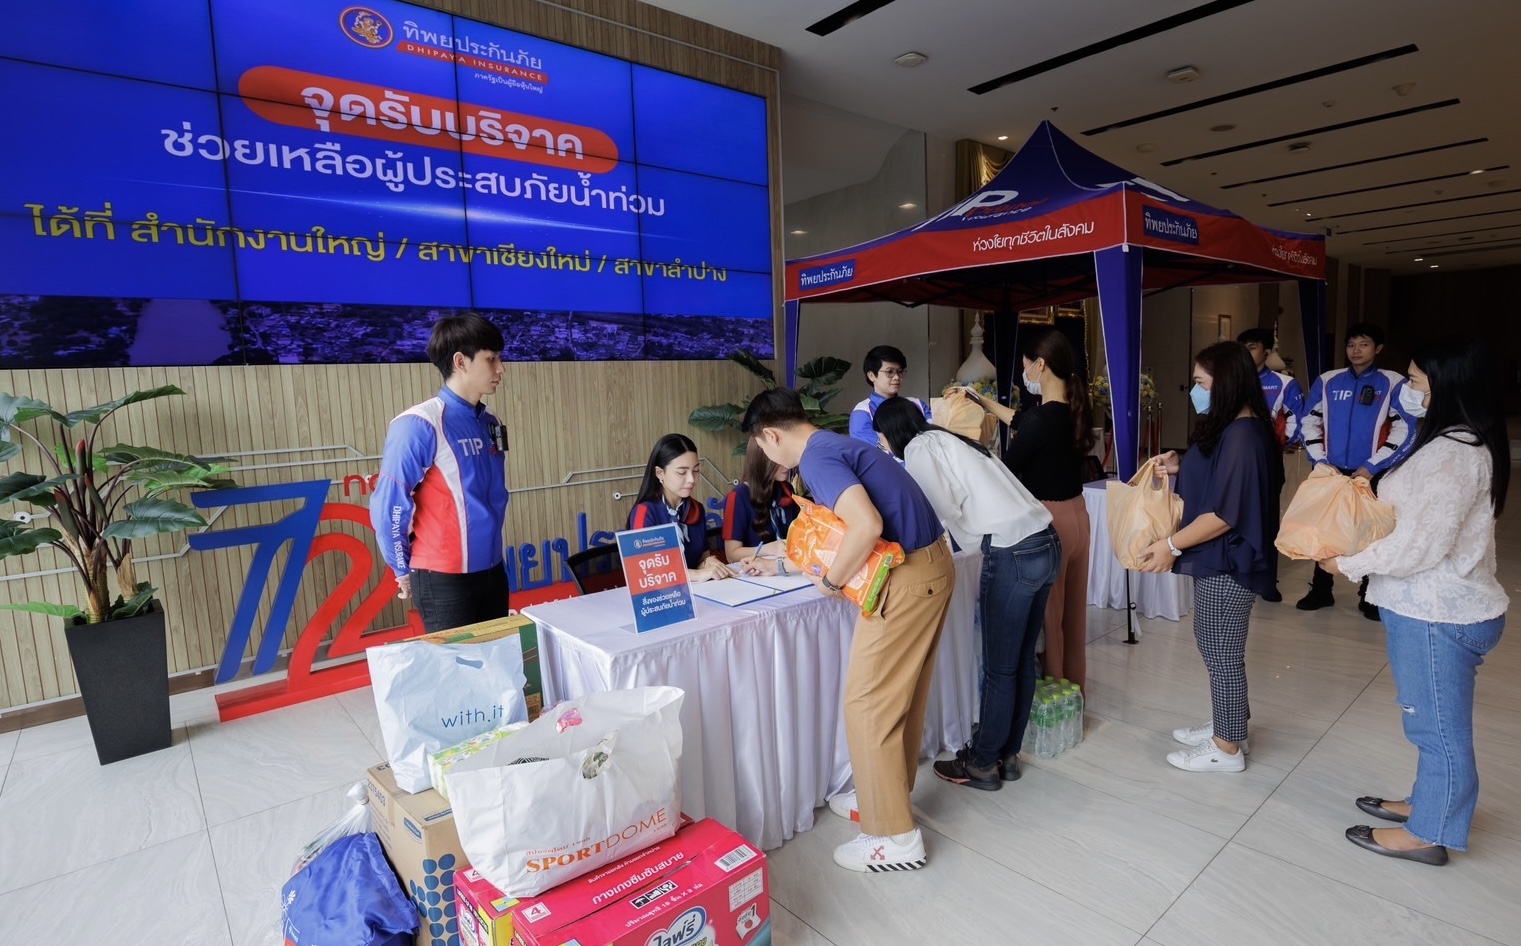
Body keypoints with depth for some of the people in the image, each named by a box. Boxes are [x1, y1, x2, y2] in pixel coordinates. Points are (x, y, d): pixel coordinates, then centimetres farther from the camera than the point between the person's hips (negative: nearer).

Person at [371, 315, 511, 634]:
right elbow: (388, 507, -12)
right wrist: (405, 571, -1)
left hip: (493, 572, 7)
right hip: (444, 579, -7)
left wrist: (490, 548, 16)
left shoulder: (490, 424, 6)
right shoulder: (419, 425, -16)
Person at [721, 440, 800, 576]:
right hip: (752, 572, -4)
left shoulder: (786, 490, 9)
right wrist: (768, 549, -22)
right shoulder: (739, 496, -9)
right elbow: (732, 554, -10)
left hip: (788, 564, 5)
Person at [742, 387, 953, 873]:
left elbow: (867, 526, -29)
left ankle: (895, 837, 13)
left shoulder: (817, 458, -15)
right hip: (932, 565, 10)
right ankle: (890, 795, 37)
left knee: (868, 705, 1)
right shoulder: (837, 445, 15)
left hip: (907, 579, -10)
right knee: (903, 694, 20)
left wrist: (832, 580, -13)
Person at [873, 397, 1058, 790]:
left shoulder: (919, 448, -3)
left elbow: (943, 508, -13)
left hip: (1013, 554, -9)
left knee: (999, 667, 3)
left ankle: (982, 764, 18)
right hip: (1046, 543, 9)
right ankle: (1008, 755, 29)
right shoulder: (948, 440, 23)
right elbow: (964, 501, 17)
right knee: (1022, 661, 16)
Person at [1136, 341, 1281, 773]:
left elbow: (1225, 513, -25)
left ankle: (1227, 749, 19)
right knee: (1217, 649, 20)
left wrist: (1172, 544, -21)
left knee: (1223, 654, 3)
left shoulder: (1242, 436, -22)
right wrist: (1181, 468, 7)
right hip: (1221, 561, 10)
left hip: (1227, 564, -10)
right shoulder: (1234, 430, 10)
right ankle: (1226, 727, 36)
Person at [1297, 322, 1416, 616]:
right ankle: (1320, 591, 21)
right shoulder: (1327, 381, 3)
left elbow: (1405, 430, -7)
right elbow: (1309, 423, 4)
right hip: (1332, 471, 2)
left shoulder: (1393, 383, -3)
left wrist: (1373, 466, -12)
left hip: (1371, 473, -2)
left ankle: (1369, 596, 20)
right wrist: (1321, 461, -5)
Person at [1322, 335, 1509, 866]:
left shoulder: (1454, 454, -22)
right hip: (1434, 607, 10)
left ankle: (1428, 834, 21)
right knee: (1434, 722, 22)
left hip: (1439, 615, -10)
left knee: (1439, 726, 6)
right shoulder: (1456, 443, 11)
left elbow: (1421, 545, -24)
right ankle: (1429, 803, 39)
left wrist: (1349, 564, -14)